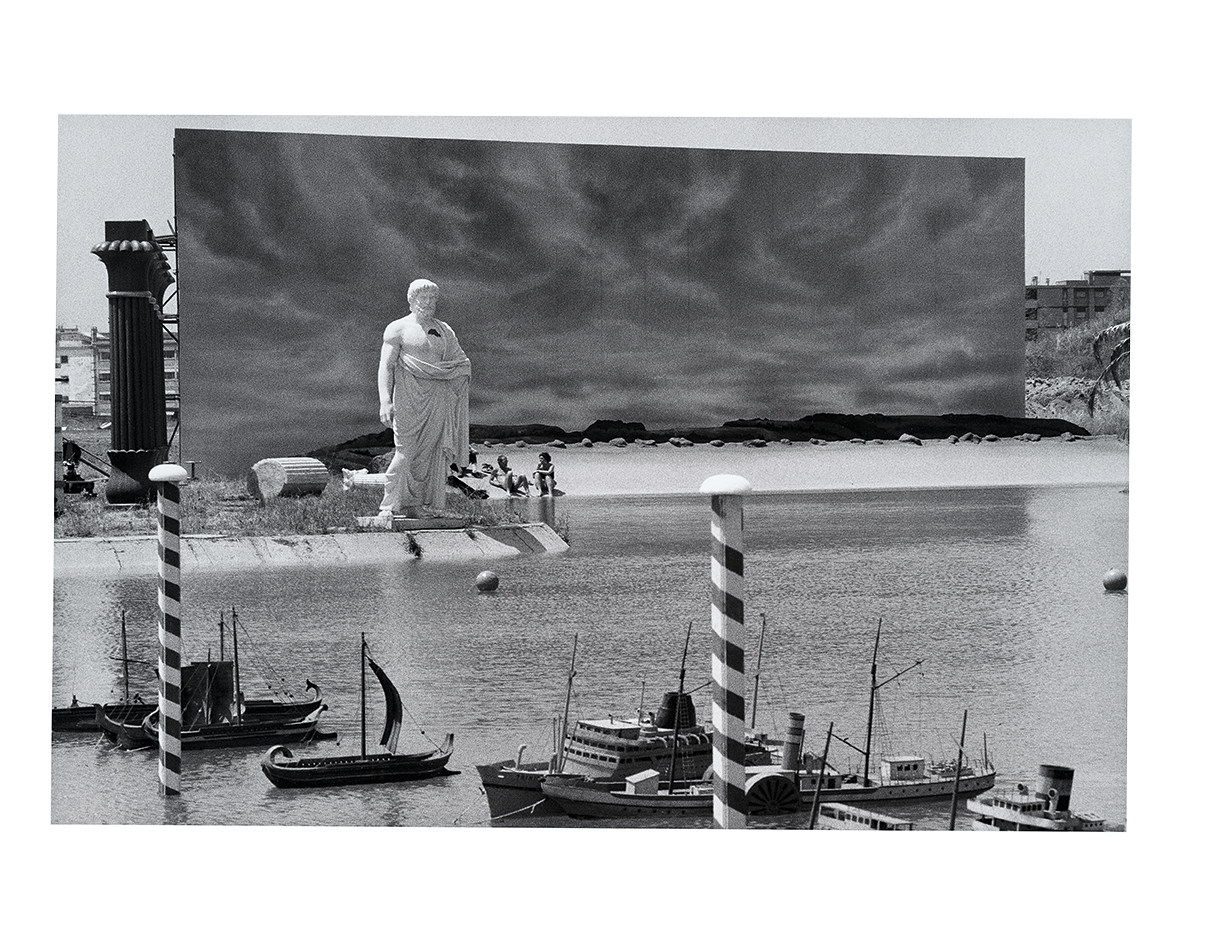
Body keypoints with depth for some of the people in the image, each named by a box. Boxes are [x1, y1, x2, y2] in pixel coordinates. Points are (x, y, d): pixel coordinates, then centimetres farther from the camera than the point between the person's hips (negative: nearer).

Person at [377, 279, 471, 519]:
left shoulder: (444, 331, 19)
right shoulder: (398, 329, 4)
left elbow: (465, 365, 20)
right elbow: (386, 366, -3)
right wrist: (385, 402, -15)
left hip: (438, 398, 5)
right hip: (409, 399, -5)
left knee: (429, 453, -1)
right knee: (405, 452, -11)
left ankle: (413, 504, 3)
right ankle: (389, 505, -5)